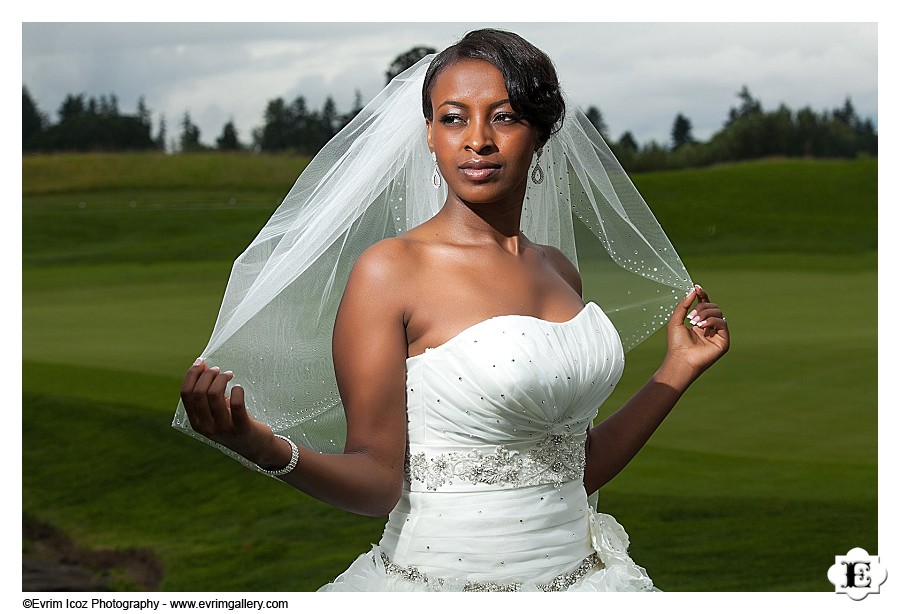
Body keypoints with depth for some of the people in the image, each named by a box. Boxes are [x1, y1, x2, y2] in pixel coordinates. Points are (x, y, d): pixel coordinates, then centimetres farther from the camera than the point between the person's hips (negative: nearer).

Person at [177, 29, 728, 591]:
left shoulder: (558, 270, 6)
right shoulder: (389, 270, -12)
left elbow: (573, 471, 9)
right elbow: (379, 481, -15)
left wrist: (678, 369, 10)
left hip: (575, 572, 6)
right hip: (442, 582, -5)